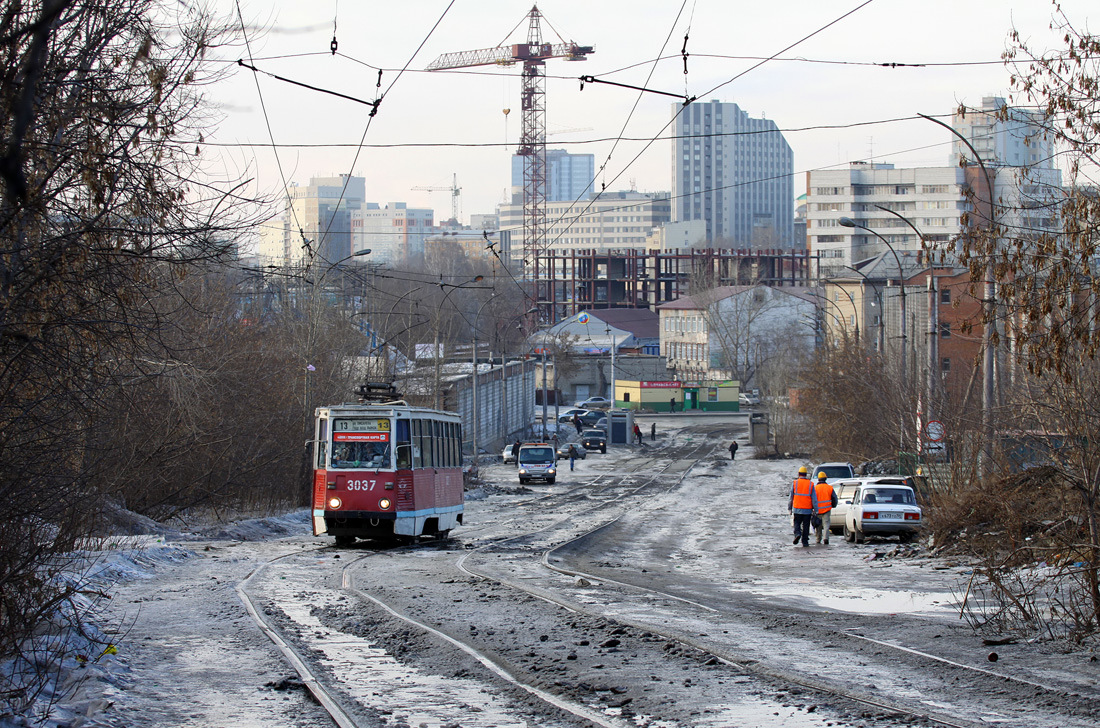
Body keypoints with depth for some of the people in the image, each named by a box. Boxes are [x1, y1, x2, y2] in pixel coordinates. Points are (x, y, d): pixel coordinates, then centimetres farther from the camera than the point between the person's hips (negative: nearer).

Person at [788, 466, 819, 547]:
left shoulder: (795, 483, -2)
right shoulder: (811, 484, -1)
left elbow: (791, 497, 2)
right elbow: (814, 499, -1)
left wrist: (789, 507, 11)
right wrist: (815, 510, 3)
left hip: (797, 509, 0)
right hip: (807, 510, 0)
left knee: (797, 523, 10)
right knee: (806, 526, 8)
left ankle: (797, 534, -16)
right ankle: (805, 541, 9)